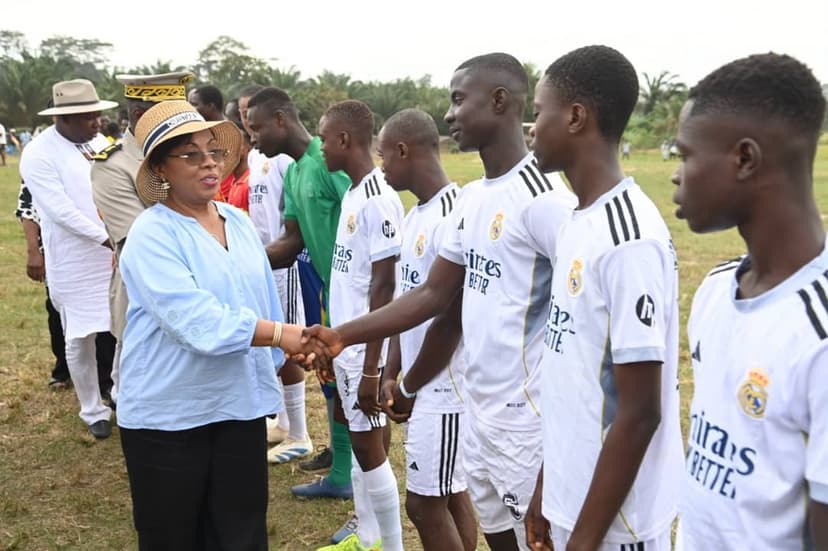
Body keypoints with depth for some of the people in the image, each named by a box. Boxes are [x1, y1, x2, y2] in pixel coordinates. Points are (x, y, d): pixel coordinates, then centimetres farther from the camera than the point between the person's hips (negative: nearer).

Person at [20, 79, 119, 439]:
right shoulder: (38, 154, -12)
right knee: (80, 340, 7)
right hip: (74, 264, -5)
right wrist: (110, 239, -23)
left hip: (118, 256, 5)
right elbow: (61, 210, -19)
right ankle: (93, 411, 24)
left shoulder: (99, 143, 5)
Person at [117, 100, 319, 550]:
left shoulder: (237, 221, 5)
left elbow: (264, 298, 12)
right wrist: (281, 333, -29)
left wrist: (282, 358, 16)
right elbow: (196, 320, -27)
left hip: (240, 404, 6)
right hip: (167, 413, -5)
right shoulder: (152, 235, -16)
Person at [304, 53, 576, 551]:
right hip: (480, 413, 9)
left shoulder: (544, 200, -17)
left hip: (527, 422, -8)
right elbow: (433, 295, 13)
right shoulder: (472, 199, 10)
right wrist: (343, 335, 7)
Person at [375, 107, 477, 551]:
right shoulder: (413, 217, 10)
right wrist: (392, 374, 10)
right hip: (422, 383, 9)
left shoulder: (453, 216, -20)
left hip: (443, 384, -9)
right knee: (450, 495, 17)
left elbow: (453, 315, -20)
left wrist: (410, 384, -12)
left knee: (425, 502, 1)